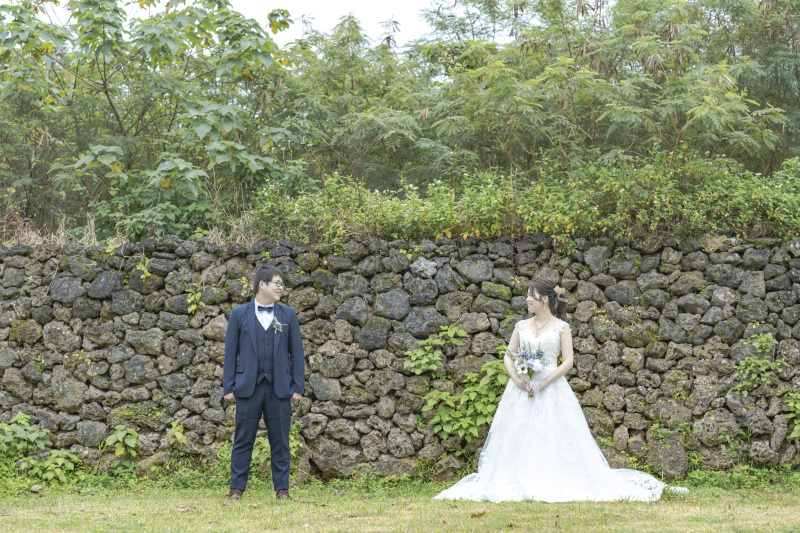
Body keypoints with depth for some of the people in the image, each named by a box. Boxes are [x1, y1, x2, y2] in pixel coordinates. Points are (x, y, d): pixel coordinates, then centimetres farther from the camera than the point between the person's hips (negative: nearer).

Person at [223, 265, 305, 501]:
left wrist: (298, 386, 2)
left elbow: (296, 351, 9)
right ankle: (237, 488, 8)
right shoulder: (239, 314, 6)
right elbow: (230, 351, 6)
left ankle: (282, 489, 10)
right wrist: (228, 387, 1)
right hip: (248, 387, -1)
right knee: (243, 441, 2)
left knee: (280, 441, 3)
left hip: (279, 388, 1)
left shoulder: (288, 315, 10)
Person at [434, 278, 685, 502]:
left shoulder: (560, 327, 1)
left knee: (551, 438, -9)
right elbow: (508, 356, 13)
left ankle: (554, 485, -6)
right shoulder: (521, 326, 13)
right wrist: (516, 378, -7)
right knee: (517, 437, -2)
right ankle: (516, 485, -1)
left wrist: (544, 383, -14)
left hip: (551, 389, -4)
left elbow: (568, 361, -5)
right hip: (521, 389, 4)